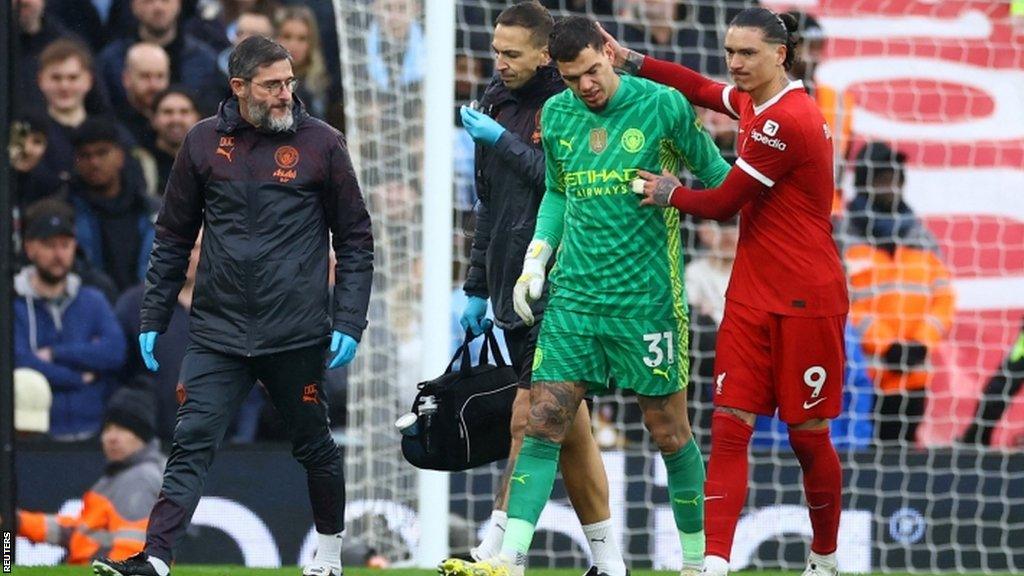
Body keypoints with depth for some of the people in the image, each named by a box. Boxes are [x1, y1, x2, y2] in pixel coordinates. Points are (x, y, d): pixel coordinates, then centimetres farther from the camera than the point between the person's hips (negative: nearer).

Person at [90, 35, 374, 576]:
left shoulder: (321, 143, 0)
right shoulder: (204, 142, 5)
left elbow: (356, 241, 4)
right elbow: (173, 237, 13)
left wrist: (348, 323, -3)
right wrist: (152, 318, 9)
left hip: (295, 334, -1)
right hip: (216, 333, 1)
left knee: (314, 445, 12)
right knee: (190, 445, -10)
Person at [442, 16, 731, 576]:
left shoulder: (663, 105, -6)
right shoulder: (556, 115, 8)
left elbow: (716, 176, 5)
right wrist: (536, 258, 12)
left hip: (647, 298, -4)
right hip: (572, 294, 4)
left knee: (669, 433, 3)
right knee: (542, 424, -5)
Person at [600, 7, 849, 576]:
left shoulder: (786, 121, -19)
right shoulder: (756, 102, 8)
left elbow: (723, 203, -14)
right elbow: (704, 89, 28)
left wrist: (671, 194, 4)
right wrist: (630, 60, 18)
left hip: (806, 302, -8)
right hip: (751, 298, 8)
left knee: (808, 438, 4)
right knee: (729, 428, -5)